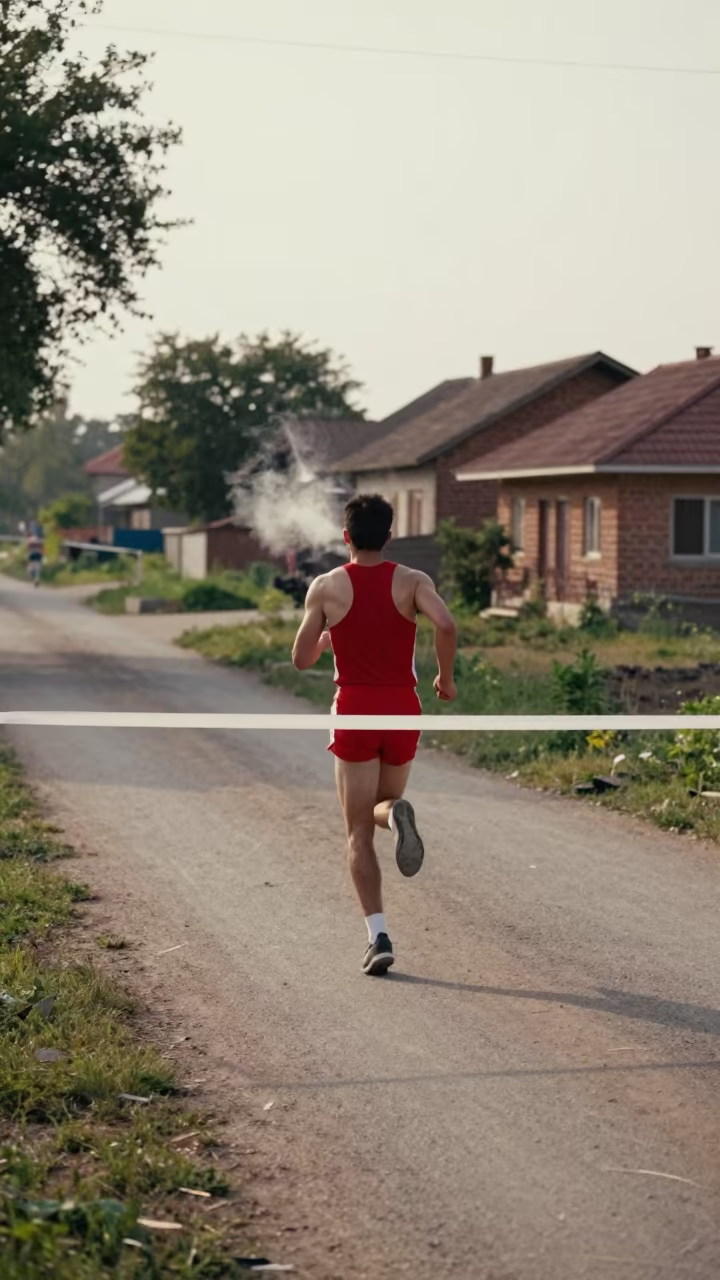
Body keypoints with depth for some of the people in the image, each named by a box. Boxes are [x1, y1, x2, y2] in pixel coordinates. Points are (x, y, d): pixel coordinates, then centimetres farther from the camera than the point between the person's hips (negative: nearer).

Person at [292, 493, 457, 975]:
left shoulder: (326, 587, 0)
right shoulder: (412, 581, 0)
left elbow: (302, 659, 2)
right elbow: (446, 625, -18)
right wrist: (446, 678, -3)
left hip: (355, 709, -1)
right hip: (402, 708, 1)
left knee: (359, 832, 4)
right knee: (381, 803, 23)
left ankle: (378, 936, -8)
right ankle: (398, 813, -16)